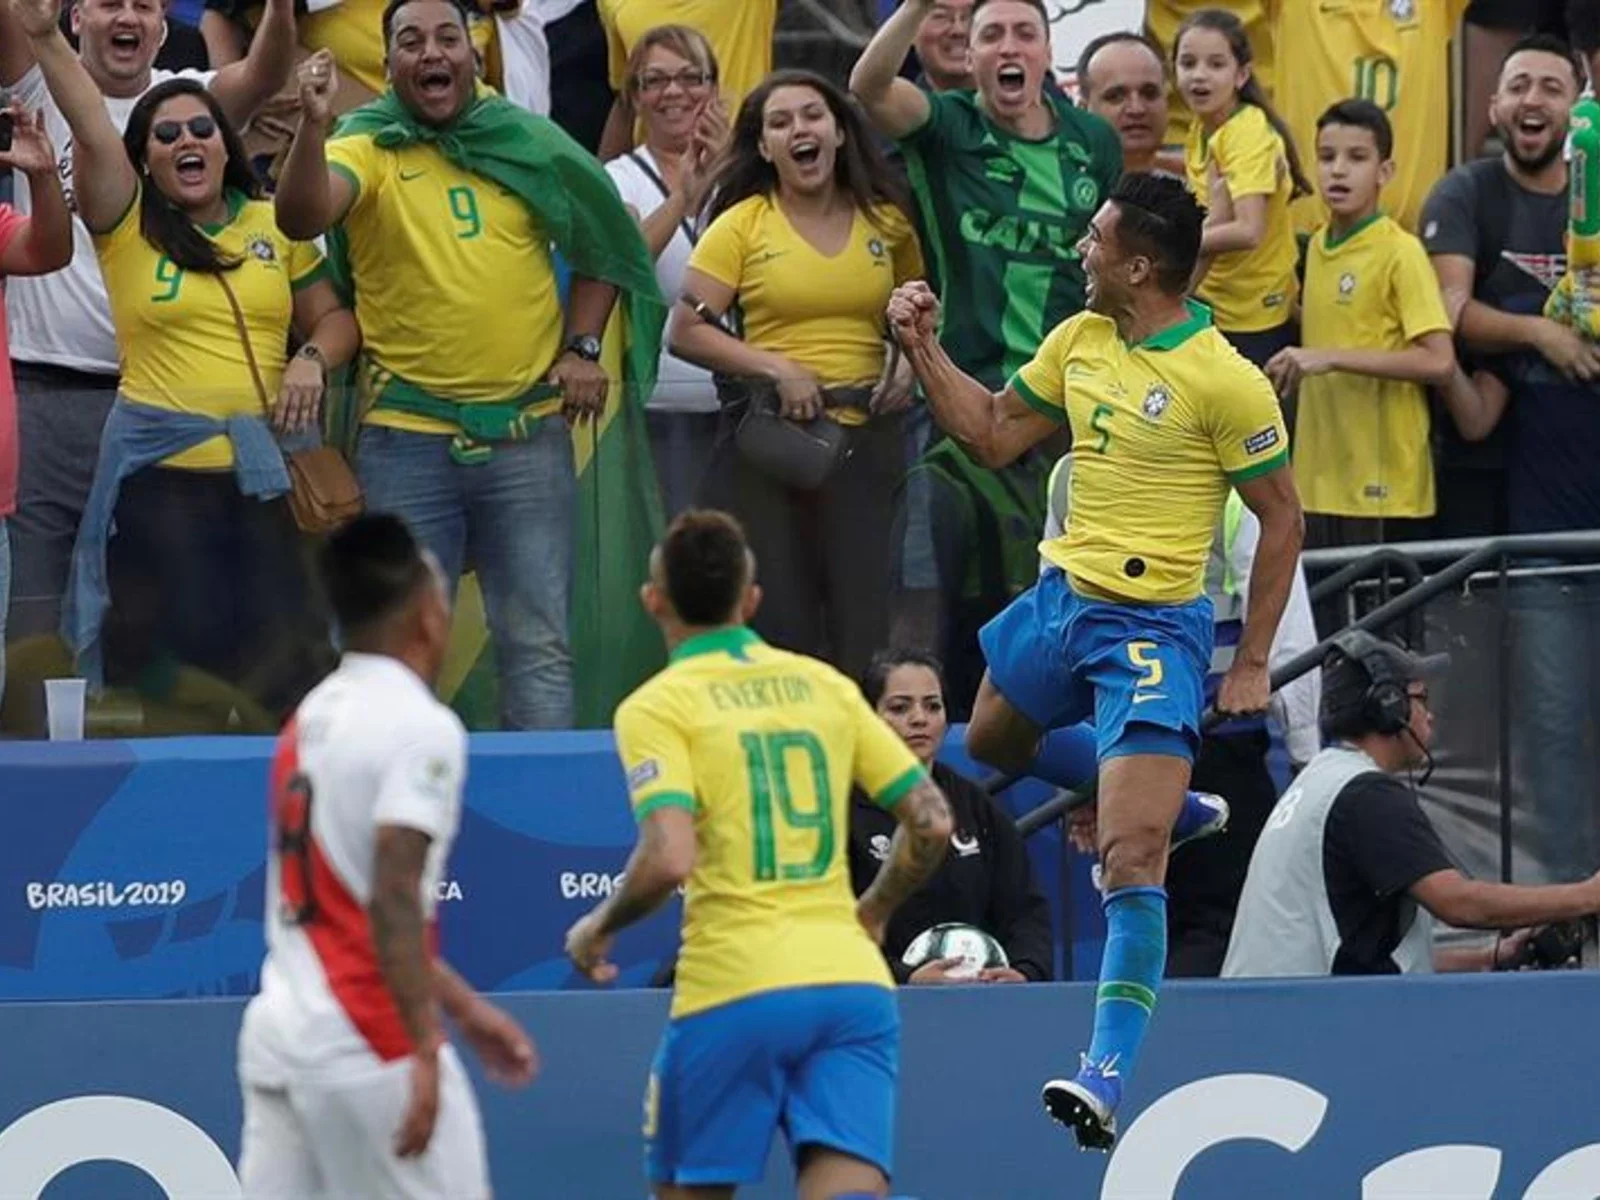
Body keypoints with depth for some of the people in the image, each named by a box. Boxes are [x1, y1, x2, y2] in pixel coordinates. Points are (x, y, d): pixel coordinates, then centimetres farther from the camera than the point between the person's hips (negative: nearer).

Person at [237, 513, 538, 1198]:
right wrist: (424, 1051, -22)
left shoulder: (310, 722, 16)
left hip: (278, 1031, 8)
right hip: (368, 1045, -8)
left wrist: (464, 1008, 30)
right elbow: (394, 902, -20)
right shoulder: (421, 727, -11)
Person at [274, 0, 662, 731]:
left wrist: (582, 348, 6)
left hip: (528, 432, 2)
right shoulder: (367, 147, -3)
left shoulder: (529, 143, 5)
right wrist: (313, 124, -38)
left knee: (538, 642, 6)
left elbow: (603, 242, 17)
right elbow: (301, 217, -23)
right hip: (405, 438, -2)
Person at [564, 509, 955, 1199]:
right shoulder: (826, 687, 14)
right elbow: (931, 822, 12)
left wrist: (597, 928, 4)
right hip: (852, 983, 4)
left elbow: (669, 860, -15)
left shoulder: (655, 707, -1)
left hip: (733, 991, -4)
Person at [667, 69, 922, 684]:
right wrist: (776, 368, -14)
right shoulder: (741, 225, -1)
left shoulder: (885, 222, 7)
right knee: (779, 622, 1)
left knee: (865, 621, 0)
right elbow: (686, 332, -5)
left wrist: (908, 367, 2)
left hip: (865, 438, 2)